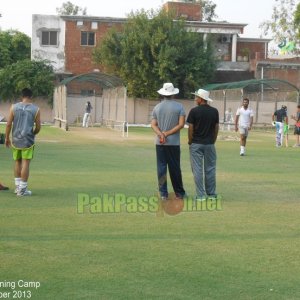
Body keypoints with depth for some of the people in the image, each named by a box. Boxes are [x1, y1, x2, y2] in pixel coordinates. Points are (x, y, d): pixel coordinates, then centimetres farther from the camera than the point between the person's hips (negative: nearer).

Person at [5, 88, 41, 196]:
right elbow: (38, 127, -1)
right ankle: (22, 189, -1)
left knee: (17, 162, 16)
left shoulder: (14, 107, -1)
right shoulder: (36, 109, -3)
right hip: (28, 140, -2)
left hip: (15, 139, 2)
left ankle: (18, 186, 21)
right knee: (25, 163, 0)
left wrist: (7, 138, 8)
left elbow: (9, 124, -3)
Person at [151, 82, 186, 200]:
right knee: (175, 168, 6)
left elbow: (153, 125, -2)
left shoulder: (157, 107, 6)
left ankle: (163, 193, 3)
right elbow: (181, 124, -11)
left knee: (161, 167, 4)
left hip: (160, 142, 2)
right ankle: (179, 193, 13)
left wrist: (161, 134, -15)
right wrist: (168, 133, -10)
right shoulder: (179, 107, -2)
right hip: (174, 143, -2)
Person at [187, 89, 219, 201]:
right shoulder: (214, 111, 2)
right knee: (210, 169, 9)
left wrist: (190, 141, 5)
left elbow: (190, 128, -8)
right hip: (210, 144, 3)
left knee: (197, 170, 1)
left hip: (196, 144, -3)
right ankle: (211, 194, 12)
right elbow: (216, 128, 6)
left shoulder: (194, 111, -8)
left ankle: (200, 195, 0)